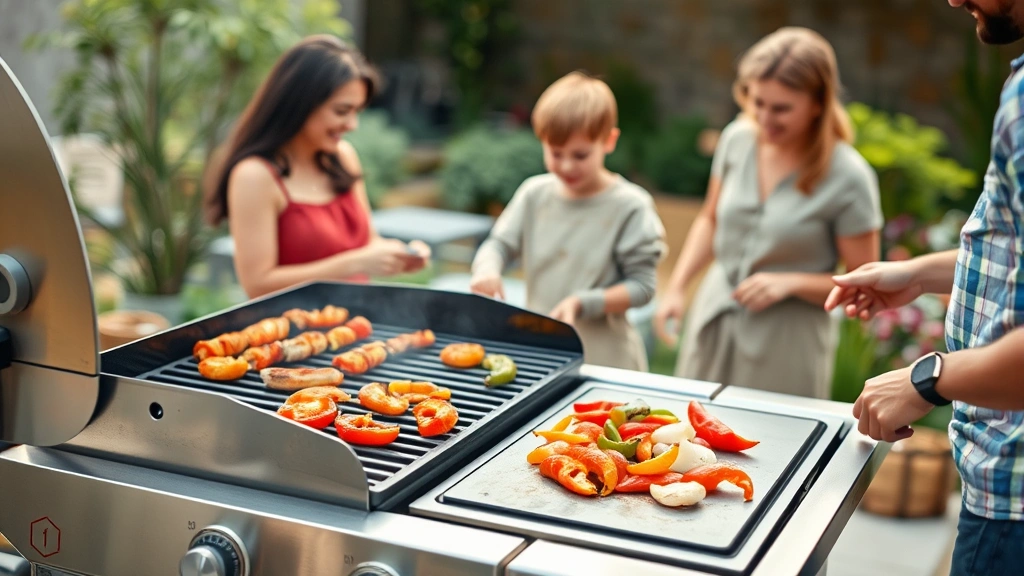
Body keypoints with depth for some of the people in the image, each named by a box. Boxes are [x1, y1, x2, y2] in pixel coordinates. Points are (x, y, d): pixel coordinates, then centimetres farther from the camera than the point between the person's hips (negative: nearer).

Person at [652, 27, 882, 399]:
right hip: (711, 326, 4)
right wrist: (676, 288, 3)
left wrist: (790, 282, -21)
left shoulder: (848, 178, -15)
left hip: (785, 343, -4)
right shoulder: (738, 138, -2)